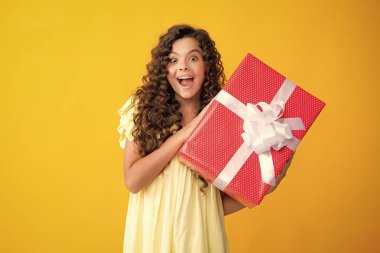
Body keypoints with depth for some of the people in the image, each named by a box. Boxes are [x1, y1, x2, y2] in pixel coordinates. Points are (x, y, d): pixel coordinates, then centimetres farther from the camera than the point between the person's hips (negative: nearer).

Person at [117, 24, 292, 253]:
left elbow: (221, 202, 0)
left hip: (200, 231, 1)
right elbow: (132, 180, -15)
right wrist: (183, 134, -18)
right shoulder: (145, 109, -5)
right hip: (153, 231, 0)